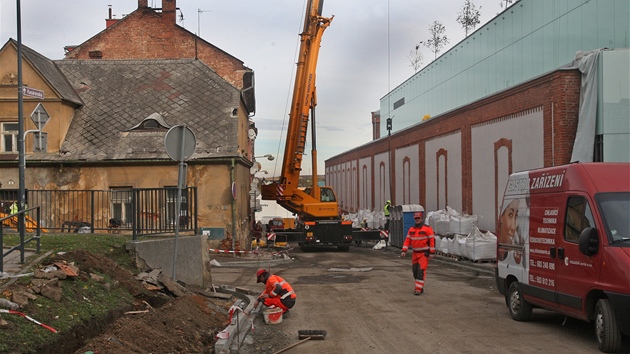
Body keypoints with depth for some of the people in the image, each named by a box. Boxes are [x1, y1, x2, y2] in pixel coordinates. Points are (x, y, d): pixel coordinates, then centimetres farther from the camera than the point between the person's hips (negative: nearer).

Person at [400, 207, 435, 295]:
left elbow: (432, 240, -10)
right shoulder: (411, 229, 10)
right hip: (415, 253, 6)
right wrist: (404, 251, -1)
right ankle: (420, 286, 26)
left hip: (424, 253, -6)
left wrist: (432, 252, -13)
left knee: (421, 271, -12)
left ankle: (418, 289, -12)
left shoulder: (427, 229, -8)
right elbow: (407, 240, 9)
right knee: (415, 271, 9)